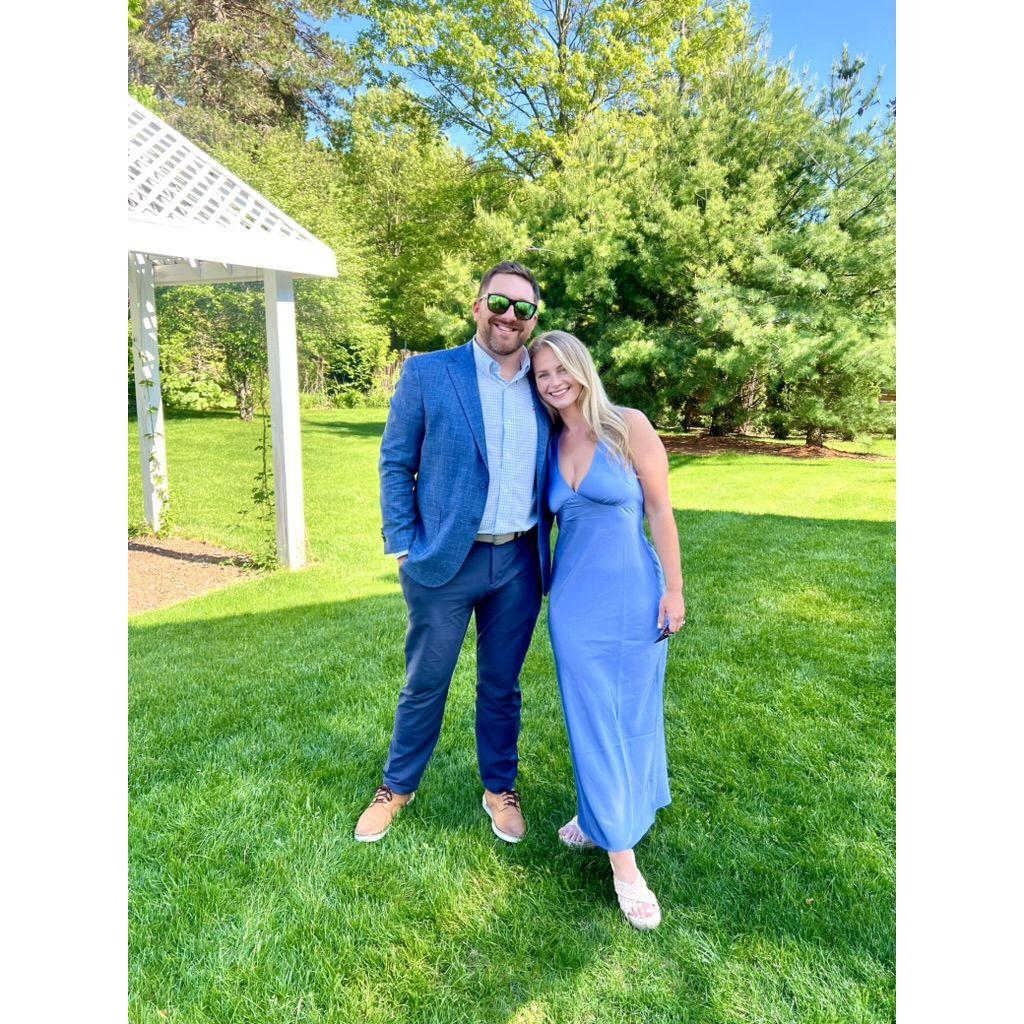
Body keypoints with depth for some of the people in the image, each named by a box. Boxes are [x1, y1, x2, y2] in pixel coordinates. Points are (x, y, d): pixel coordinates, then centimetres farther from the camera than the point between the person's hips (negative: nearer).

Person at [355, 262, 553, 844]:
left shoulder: (544, 387, 5)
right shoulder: (428, 373, -4)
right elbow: (396, 463, -1)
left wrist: (545, 546, 6)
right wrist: (403, 547, -6)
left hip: (519, 563, 3)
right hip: (444, 559, -2)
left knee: (502, 685, 17)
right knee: (426, 684, 12)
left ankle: (500, 788, 38)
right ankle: (398, 787, 36)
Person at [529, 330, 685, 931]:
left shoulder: (628, 426, -7)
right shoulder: (551, 444, 6)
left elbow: (660, 509, -7)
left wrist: (673, 589, -8)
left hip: (632, 593, -3)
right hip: (573, 597, 4)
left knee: (631, 713, 9)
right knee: (590, 717, 8)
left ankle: (611, 815, 35)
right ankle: (621, 857, 23)